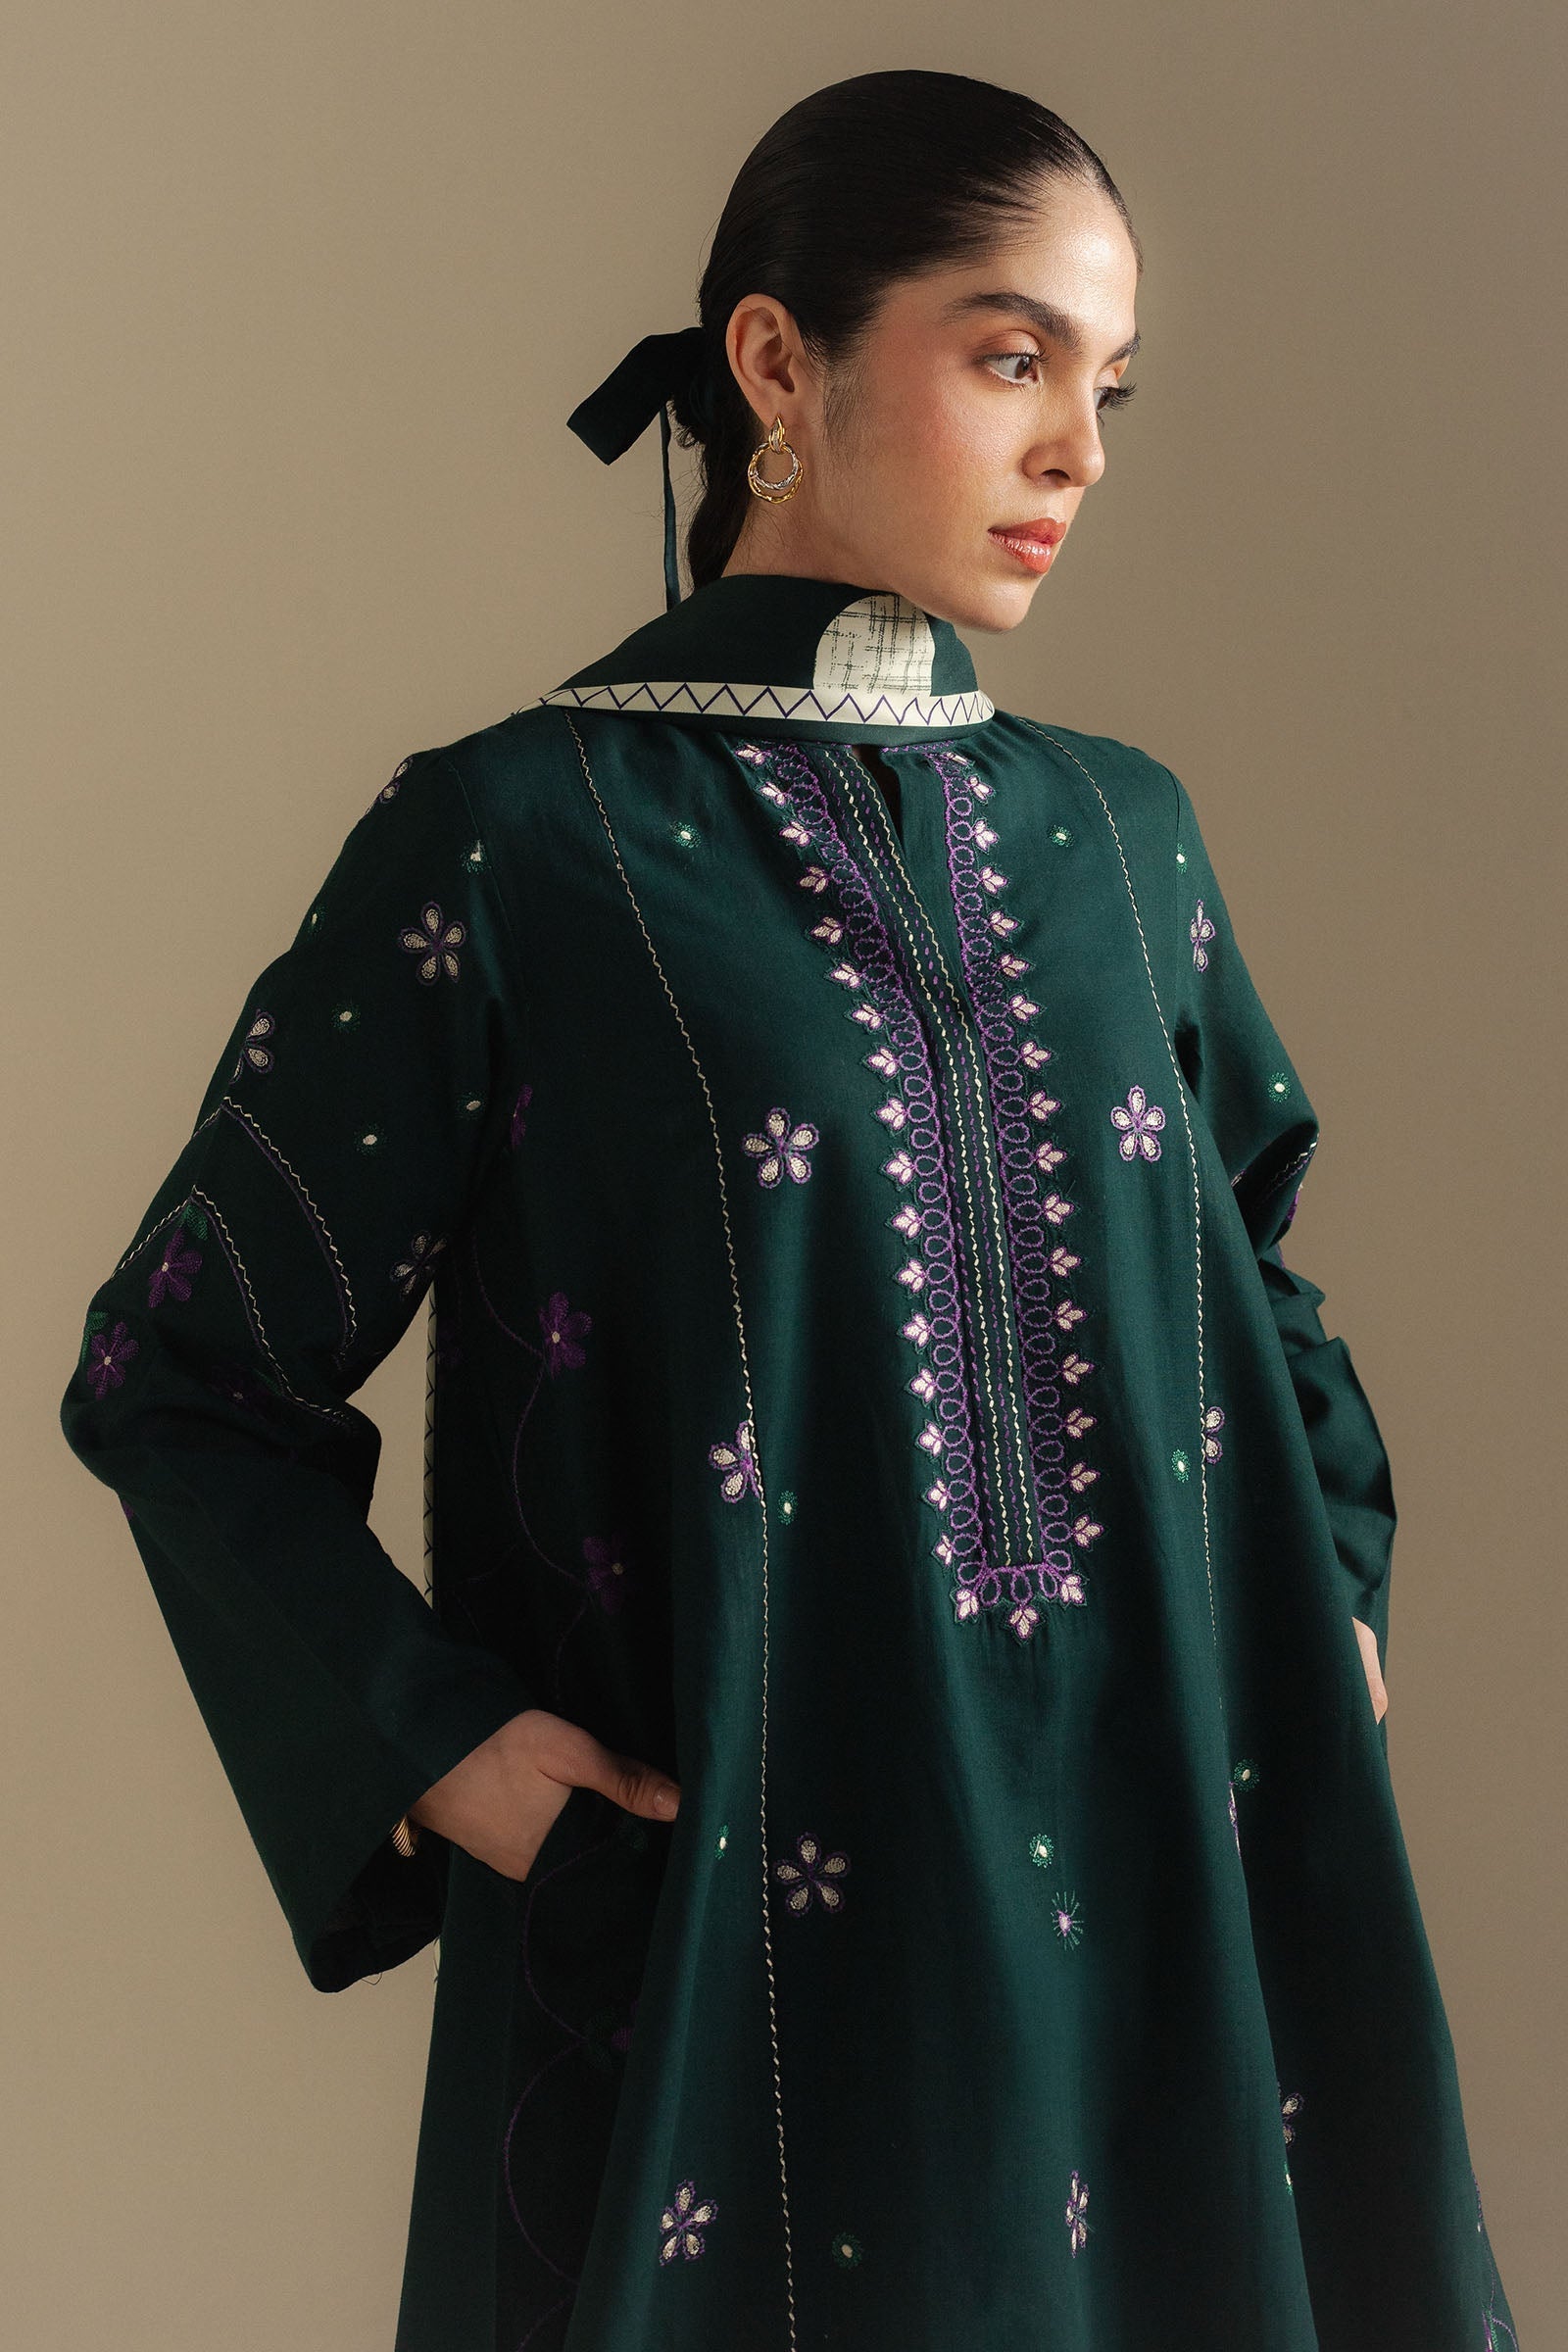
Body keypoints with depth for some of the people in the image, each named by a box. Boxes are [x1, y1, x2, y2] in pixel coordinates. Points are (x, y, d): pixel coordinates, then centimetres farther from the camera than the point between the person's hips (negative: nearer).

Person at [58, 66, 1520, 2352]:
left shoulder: (1122, 831, 7)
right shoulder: (521, 841, -8)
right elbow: (178, 1367, -3)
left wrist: (1329, 1599, 8)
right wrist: (436, 1754, -12)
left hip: (1158, 1892, 5)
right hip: (744, 1917, -5)